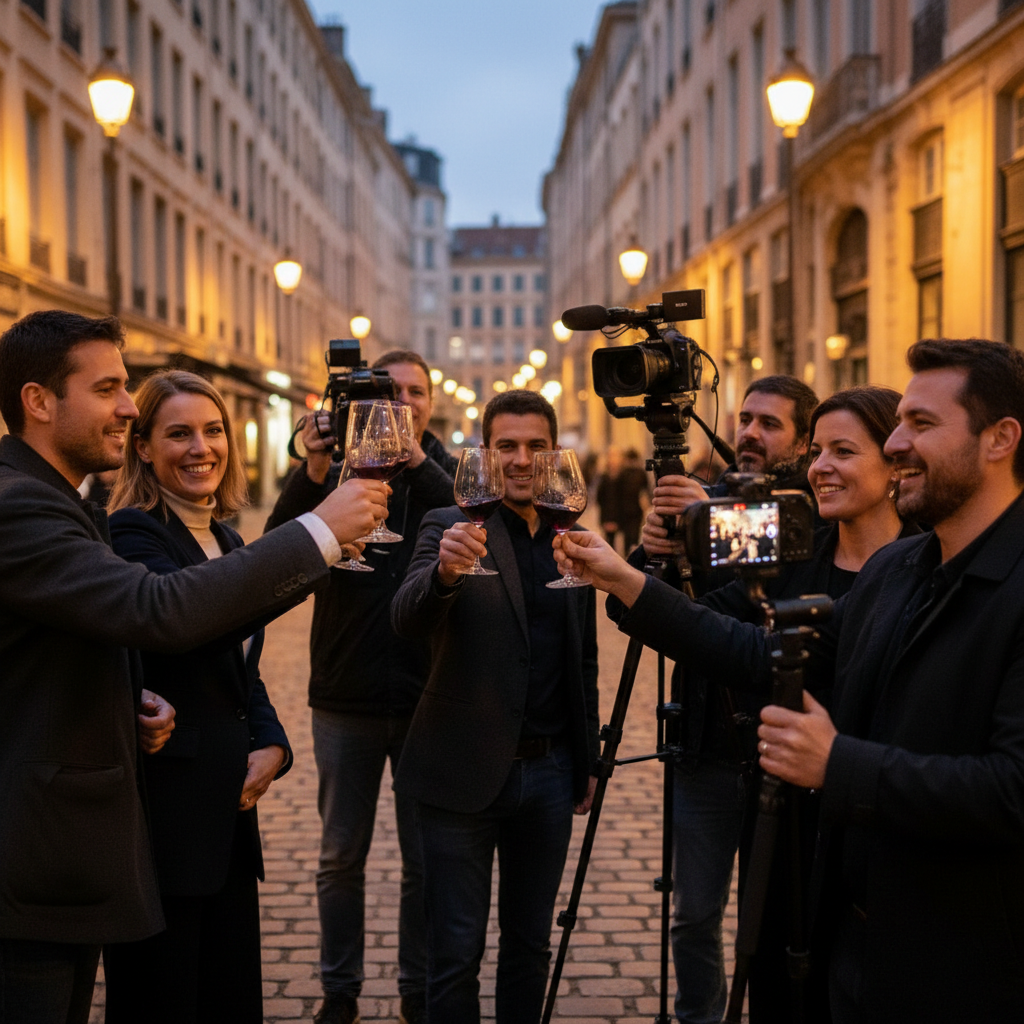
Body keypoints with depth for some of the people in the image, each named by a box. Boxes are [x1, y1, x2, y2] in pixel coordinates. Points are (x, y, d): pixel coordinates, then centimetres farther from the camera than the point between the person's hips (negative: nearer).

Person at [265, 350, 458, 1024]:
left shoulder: (448, 475, 3)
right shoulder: (339, 470, 3)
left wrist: (415, 461, -27)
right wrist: (314, 471, -26)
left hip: (428, 699, 0)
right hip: (346, 698, 1)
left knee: (427, 859, 8)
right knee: (342, 854, 11)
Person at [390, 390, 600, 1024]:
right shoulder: (453, 528, -5)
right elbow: (407, 621, -23)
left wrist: (589, 759, 15)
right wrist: (443, 571, -43)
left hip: (549, 773, 4)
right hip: (466, 773, -4)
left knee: (530, 947, 15)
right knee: (456, 954, 3)